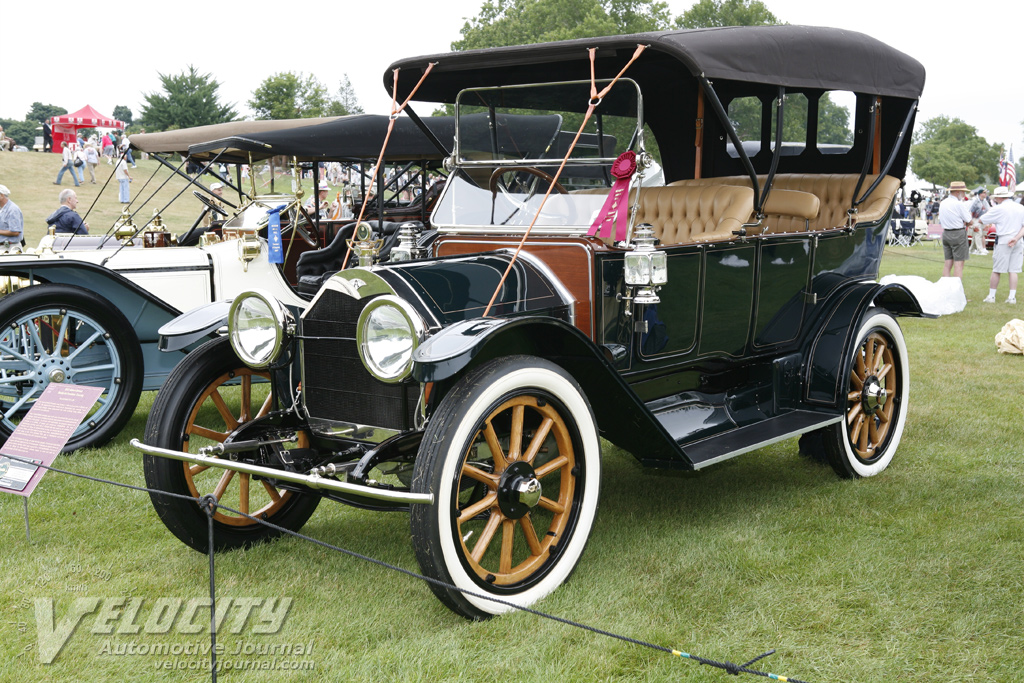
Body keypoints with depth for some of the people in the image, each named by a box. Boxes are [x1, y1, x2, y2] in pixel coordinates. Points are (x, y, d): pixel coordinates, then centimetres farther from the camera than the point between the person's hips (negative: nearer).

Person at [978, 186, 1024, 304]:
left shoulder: (998, 209, -7)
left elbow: (982, 220, 1)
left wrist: (988, 211, 21)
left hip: (1003, 242, -4)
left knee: (996, 271, 3)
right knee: (1013, 271, 6)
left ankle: (991, 296, 8)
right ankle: (1012, 297, 4)